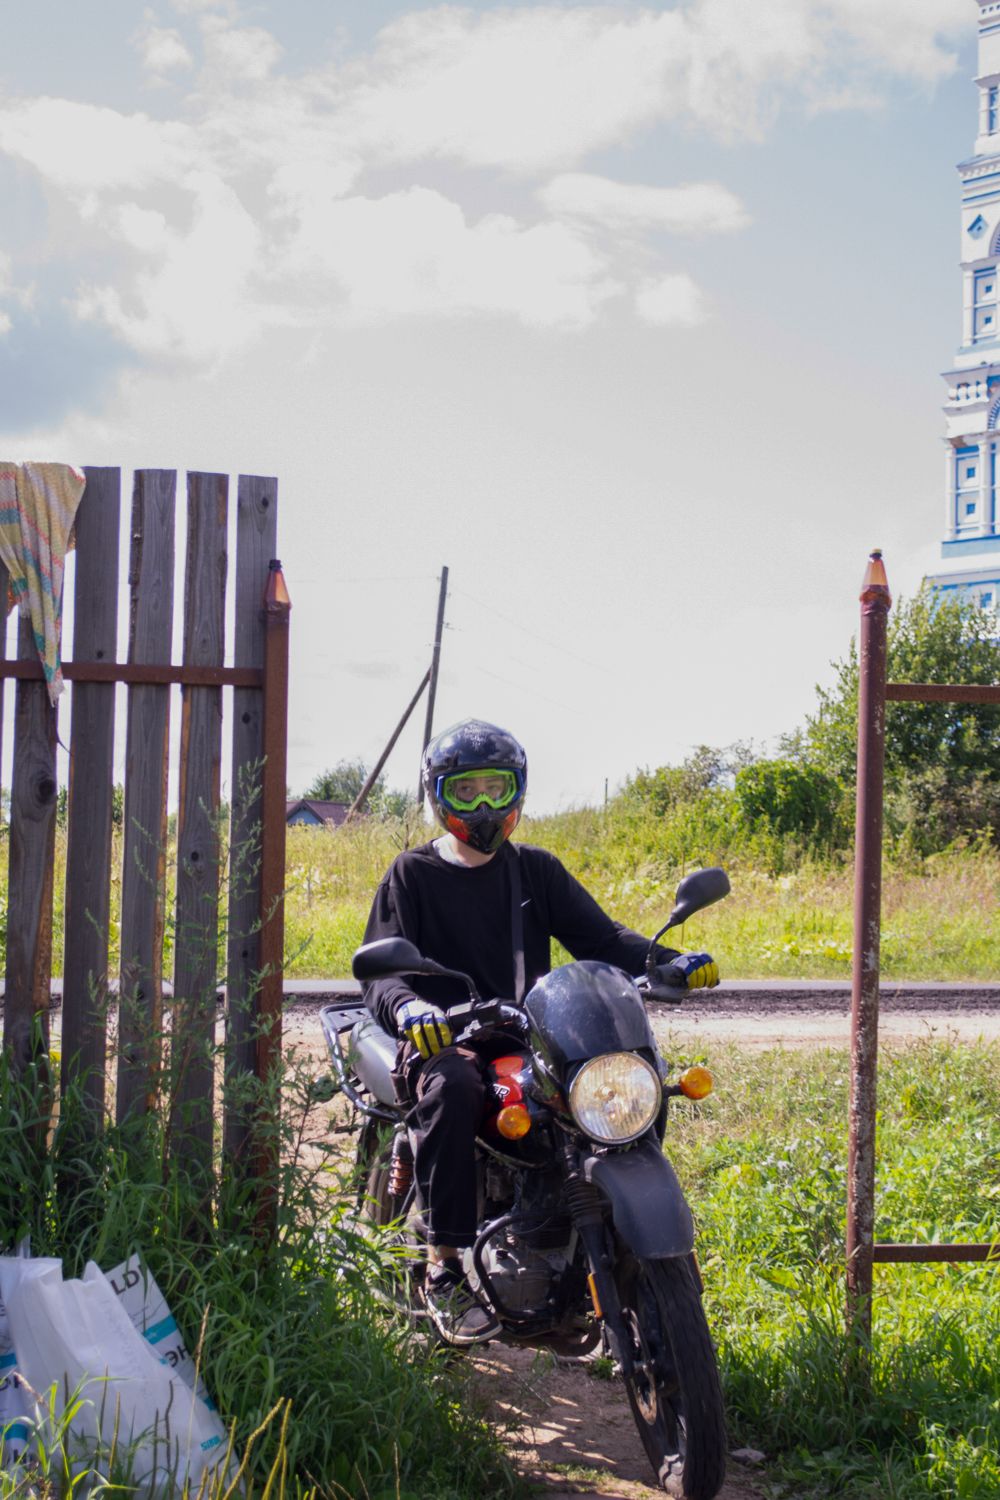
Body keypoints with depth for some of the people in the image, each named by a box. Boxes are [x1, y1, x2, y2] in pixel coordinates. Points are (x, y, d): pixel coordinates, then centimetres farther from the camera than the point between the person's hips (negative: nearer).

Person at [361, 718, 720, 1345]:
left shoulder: (535, 869, 17)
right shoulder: (413, 873, 7)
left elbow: (599, 936, 9)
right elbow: (380, 970, -4)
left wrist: (672, 962, -10)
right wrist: (406, 1006, -29)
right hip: (446, 1040, -3)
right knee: (453, 1089, -38)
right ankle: (445, 1270, -31)